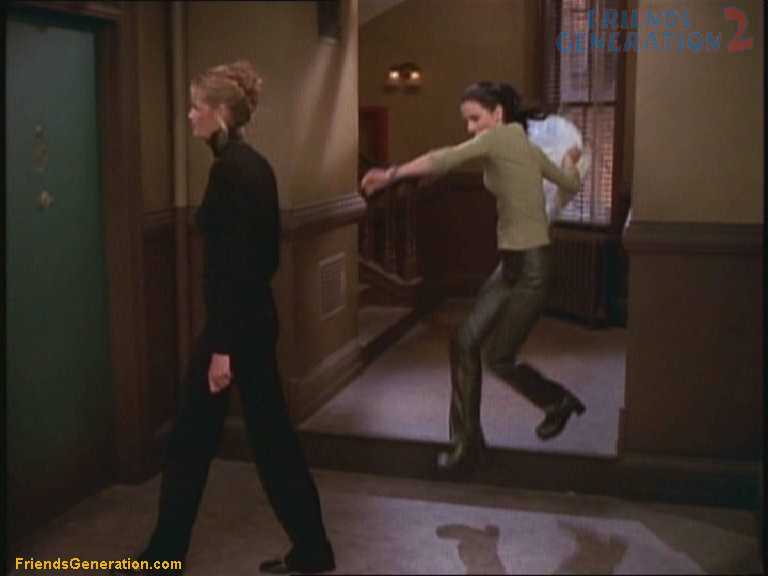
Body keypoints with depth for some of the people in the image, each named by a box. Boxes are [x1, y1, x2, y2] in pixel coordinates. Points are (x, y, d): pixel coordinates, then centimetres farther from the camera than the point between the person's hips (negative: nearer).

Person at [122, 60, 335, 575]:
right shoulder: (253, 164, 12)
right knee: (271, 434, 13)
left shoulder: (230, 169, -17)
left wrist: (222, 346, -20)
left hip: (236, 322, -10)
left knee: (192, 439, 5)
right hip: (256, 315, 10)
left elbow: (232, 263, -22)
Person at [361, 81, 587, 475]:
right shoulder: (525, 146, 13)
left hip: (531, 266, -10)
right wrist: (570, 159, 46)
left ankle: (558, 402, 29)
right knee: (465, 342, 3)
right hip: (511, 263, 10)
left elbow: (444, 159, -29)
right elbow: (570, 185, 24)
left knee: (499, 358, 2)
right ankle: (467, 442, 10)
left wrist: (391, 174, -28)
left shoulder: (499, 137, -13)